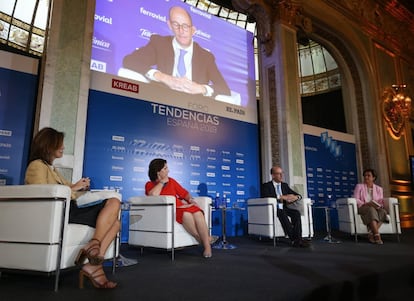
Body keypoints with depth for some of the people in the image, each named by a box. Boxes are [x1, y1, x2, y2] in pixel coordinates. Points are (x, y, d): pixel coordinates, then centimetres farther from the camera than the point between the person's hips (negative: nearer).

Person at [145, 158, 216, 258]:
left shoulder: (171, 181, 21)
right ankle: (202, 239, -22)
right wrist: (162, 182, -3)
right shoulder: (150, 184, 8)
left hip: (181, 207, 4)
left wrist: (190, 199, 2)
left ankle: (207, 246, -23)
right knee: (186, 214, -36)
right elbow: (153, 194, -15)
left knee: (198, 213, -28)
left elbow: (184, 192, 23)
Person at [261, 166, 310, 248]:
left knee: (296, 213, -24)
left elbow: (299, 195, 16)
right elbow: (265, 197, -18)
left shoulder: (285, 185, 18)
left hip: (283, 208, 5)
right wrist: (281, 197, -24)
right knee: (282, 214, -35)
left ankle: (298, 238, -30)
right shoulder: (266, 186, 2)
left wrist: (296, 197, -11)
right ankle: (293, 239, -35)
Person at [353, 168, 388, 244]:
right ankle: (377, 235, -46)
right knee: (371, 210, -38)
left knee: (382, 211, -33)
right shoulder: (359, 186, 12)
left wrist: (379, 205, -12)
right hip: (362, 208, -3)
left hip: (376, 208, 3)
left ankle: (371, 233, -36)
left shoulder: (379, 188, 20)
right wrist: (365, 204, -17)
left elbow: (381, 201, 12)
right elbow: (355, 199, 1)